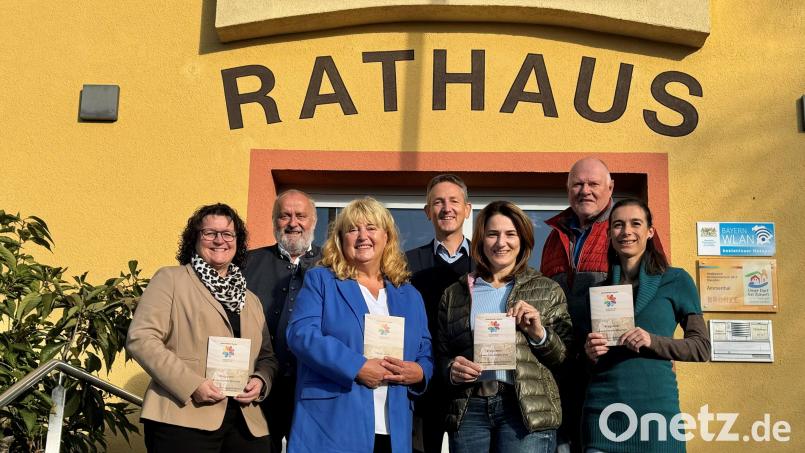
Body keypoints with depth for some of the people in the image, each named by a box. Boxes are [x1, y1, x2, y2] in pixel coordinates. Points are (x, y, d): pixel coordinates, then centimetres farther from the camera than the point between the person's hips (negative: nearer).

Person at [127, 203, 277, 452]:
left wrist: (260, 380, -1)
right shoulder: (170, 279, 4)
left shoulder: (251, 300, 20)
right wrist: (191, 384, -15)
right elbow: (140, 338, -6)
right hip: (184, 419, -5)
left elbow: (266, 356, 23)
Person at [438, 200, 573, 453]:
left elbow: (566, 358, 6)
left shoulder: (547, 290, 7)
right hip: (468, 410, 2)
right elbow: (442, 355, 16)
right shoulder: (455, 294, 11)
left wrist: (540, 334, -11)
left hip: (529, 409, -2)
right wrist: (451, 369, -5)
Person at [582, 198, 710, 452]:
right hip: (602, 408, 2)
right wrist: (589, 352, -3)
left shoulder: (676, 280, 3)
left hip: (657, 405, -2)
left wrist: (653, 341, -14)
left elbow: (701, 348, 1)